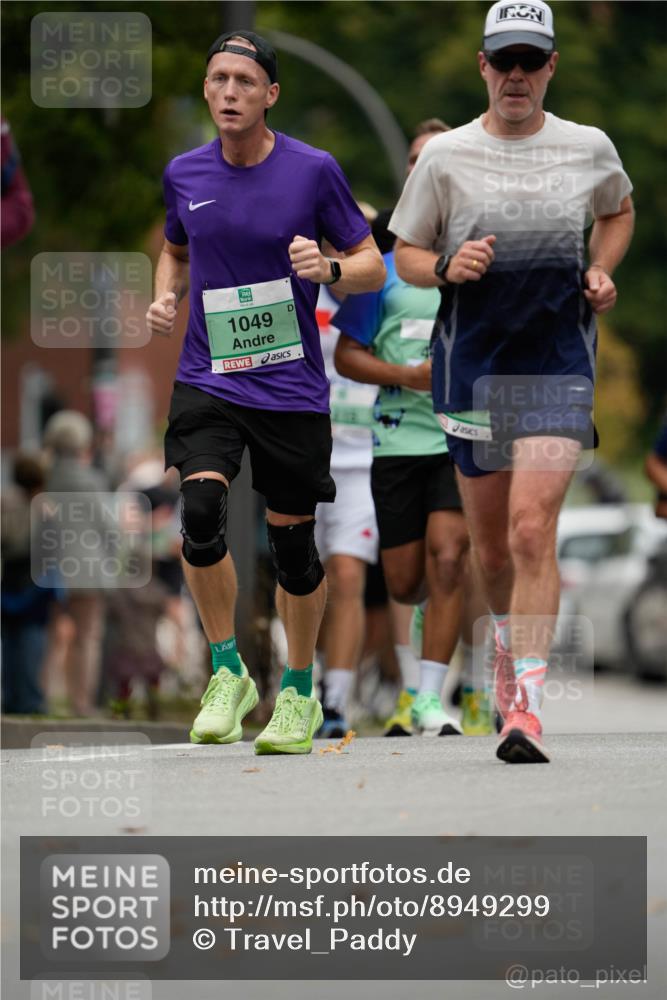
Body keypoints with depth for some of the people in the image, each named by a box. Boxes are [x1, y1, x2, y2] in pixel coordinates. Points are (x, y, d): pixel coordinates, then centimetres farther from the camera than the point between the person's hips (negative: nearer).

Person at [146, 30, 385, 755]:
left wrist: (328, 269, -20)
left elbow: (373, 265, 1)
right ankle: (227, 674, -4)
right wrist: (166, 296, 3)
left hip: (291, 389, -1)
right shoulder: (184, 174, 4)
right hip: (207, 380, 1)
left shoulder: (314, 171, -5)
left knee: (293, 543, 5)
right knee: (200, 512, -21)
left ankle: (299, 691, 27)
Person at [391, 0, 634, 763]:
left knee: (532, 528, -17)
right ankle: (509, 638, 42)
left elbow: (618, 209, 25)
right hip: (472, 363, 1)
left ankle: (524, 707, -20)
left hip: (558, 363, -1)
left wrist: (602, 273, 8)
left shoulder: (590, 149, 4)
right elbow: (405, 254, 8)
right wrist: (446, 266, -14)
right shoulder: (445, 156, 0)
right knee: (491, 547, 9)